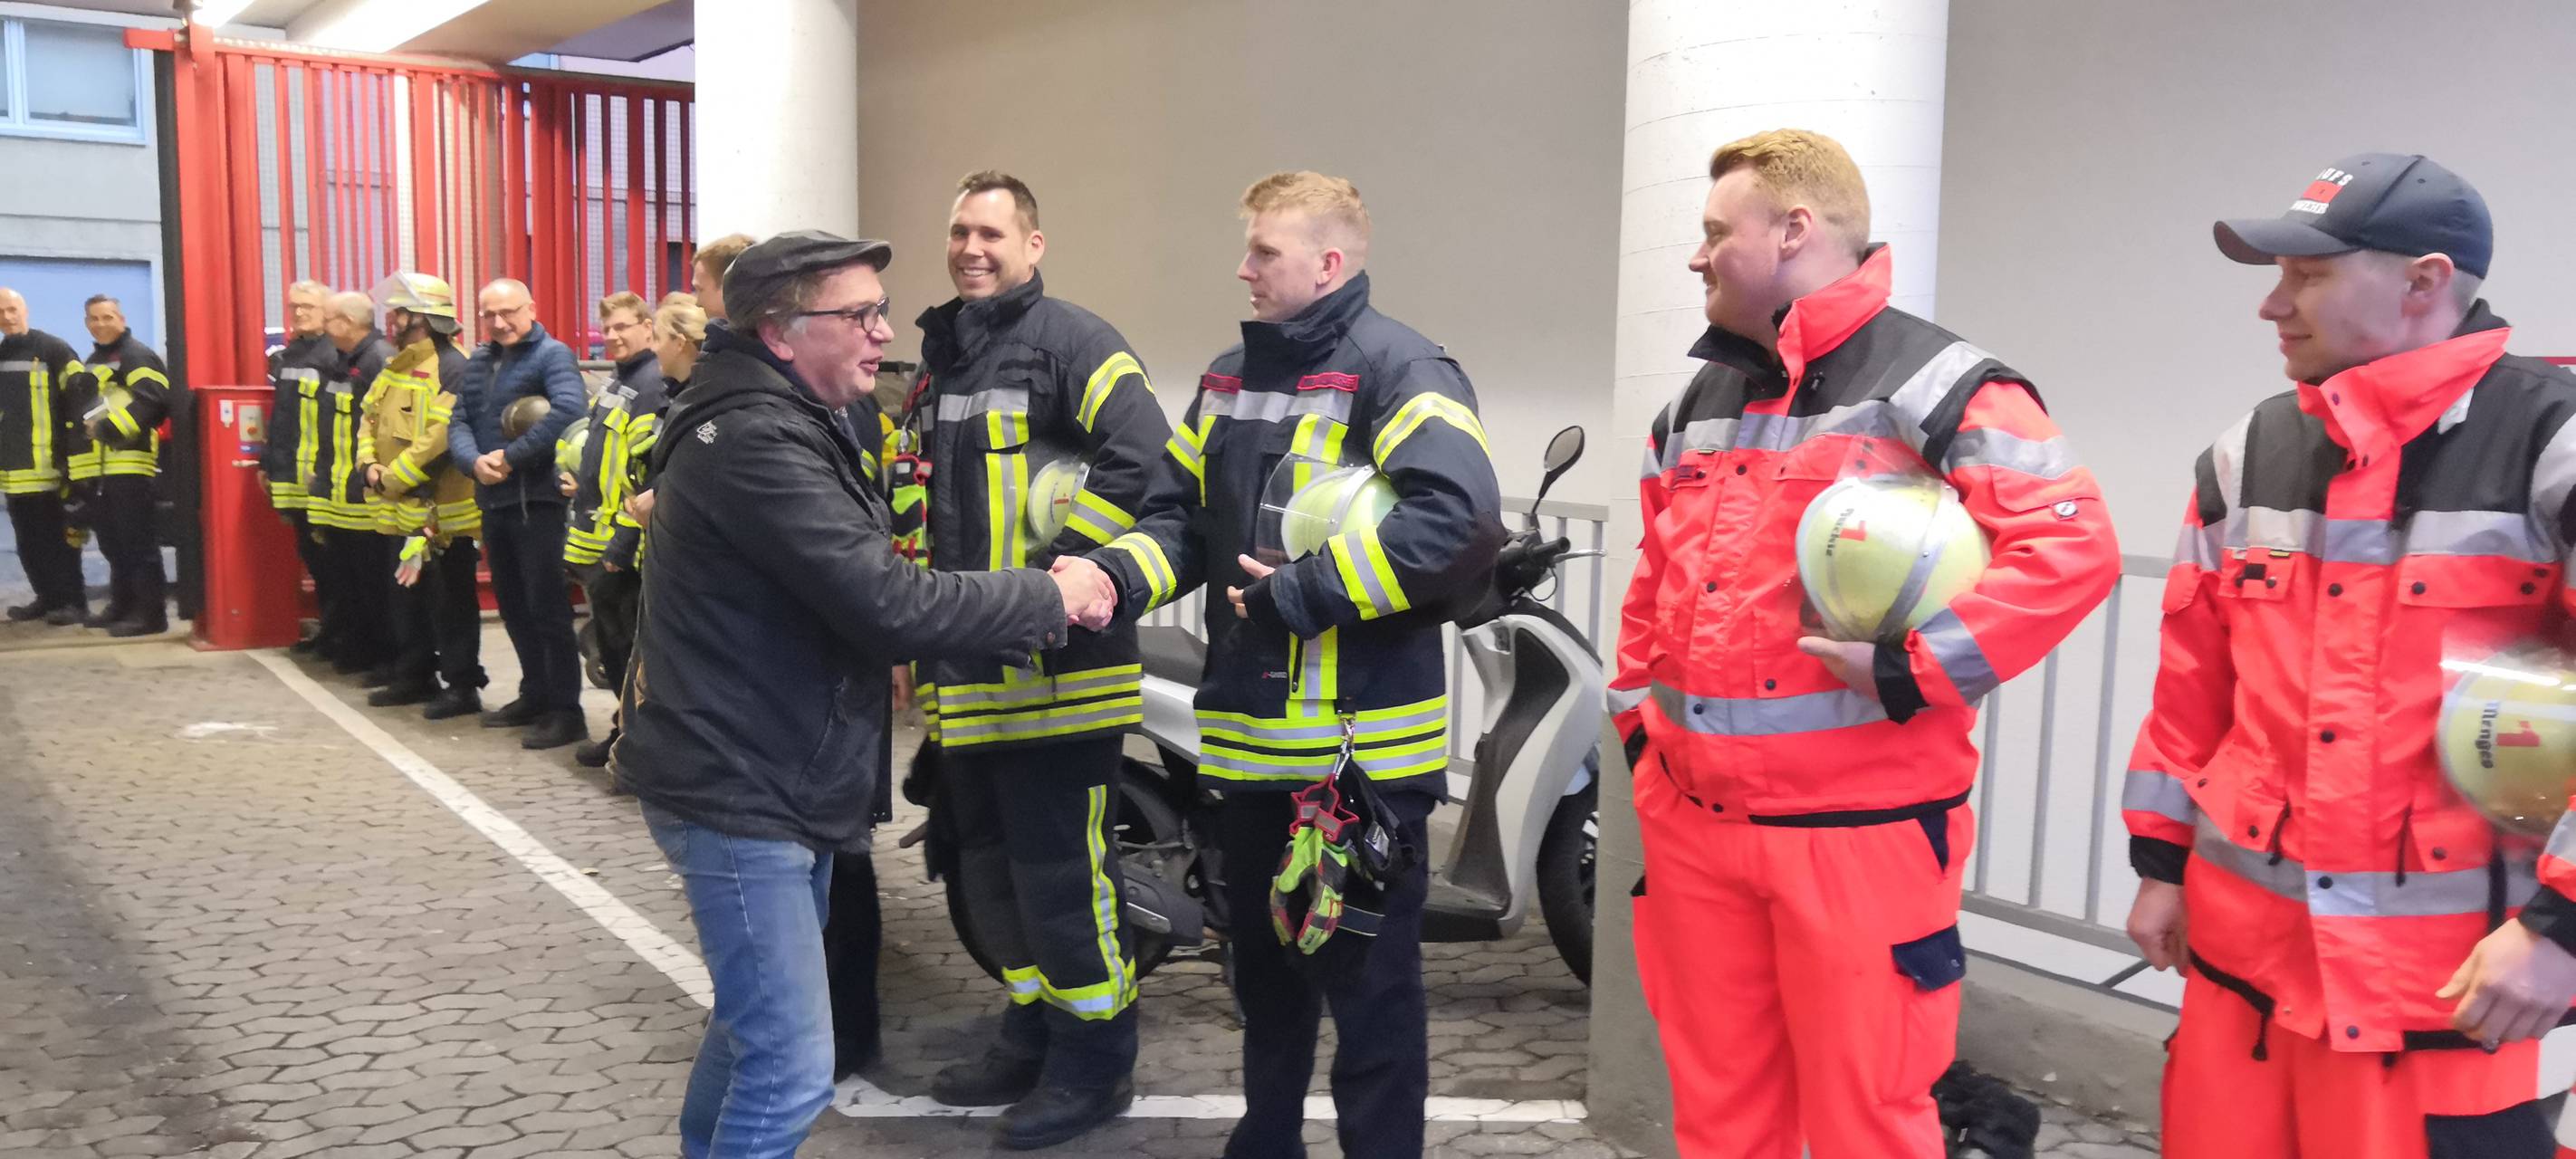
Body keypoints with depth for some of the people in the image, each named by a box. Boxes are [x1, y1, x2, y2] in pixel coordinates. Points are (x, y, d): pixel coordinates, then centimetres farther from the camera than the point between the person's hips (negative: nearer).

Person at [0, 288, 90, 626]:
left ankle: (73, 600, 0)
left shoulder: (52, 349, -3)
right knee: (28, 540, 10)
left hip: (47, 466, -7)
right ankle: (47, 597, 18)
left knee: (57, 537, -4)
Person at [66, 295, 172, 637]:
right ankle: (122, 606, 23)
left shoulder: (138, 356, -4)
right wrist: (78, 469, 23)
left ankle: (151, 613, -9)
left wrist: (112, 427, -25)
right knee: (113, 544, 15)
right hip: (98, 469, 9)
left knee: (138, 543, -9)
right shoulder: (93, 364, 25)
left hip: (129, 464, -9)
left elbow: (151, 400, -20)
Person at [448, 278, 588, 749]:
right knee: (513, 605, 15)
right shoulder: (476, 365, 16)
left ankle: (566, 711, -1)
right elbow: (458, 424, 9)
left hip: (538, 501, -8)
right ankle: (535, 694, 28)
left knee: (547, 606, -6)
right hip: (493, 501, 8)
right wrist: (475, 460, -13)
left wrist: (511, 456, -22)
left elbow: (567, 411, -24)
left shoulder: (552, 355, -8)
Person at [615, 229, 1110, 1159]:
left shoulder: (788, 424, 11)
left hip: (776, 778, 11)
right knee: (790, 1069, -8)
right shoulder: (756, 441, -23)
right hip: (738, 790, -11)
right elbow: (885, 602, -29)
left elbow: (849, 589, 15)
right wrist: (1047, 599, -19)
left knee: (758, 1019, 26)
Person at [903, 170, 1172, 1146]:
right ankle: (1032, 1035, 31)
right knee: (992, 866, 16)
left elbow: (1143, 465, -20)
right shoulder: (940, 359, 19)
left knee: (1061, 867, -4)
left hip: (1059, 663, -8)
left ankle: (1095, 1057, 11)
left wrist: (1047, 572, -20)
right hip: (968, 671, 9)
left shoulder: (1072, 341, -7)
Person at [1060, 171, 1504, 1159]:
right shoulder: (1230, 376, 14)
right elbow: (1181, 515, 15)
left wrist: (1299, 593, -21)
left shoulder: (1398, 370, -11)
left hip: (1359, 741, -8)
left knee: (1366, 979, 2)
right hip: (1250, 730, 8)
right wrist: (1115, 572, -8)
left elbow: (1460, 519, -25)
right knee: (1265, 962, 20)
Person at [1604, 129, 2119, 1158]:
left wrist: (1914, 669, -21)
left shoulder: (1935, 384, -8)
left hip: (1859, 831, -7)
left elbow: (2072, 545, -18)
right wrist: (1638, 714, 17)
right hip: (1692, 823, 7)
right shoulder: (1695, 405, 16)